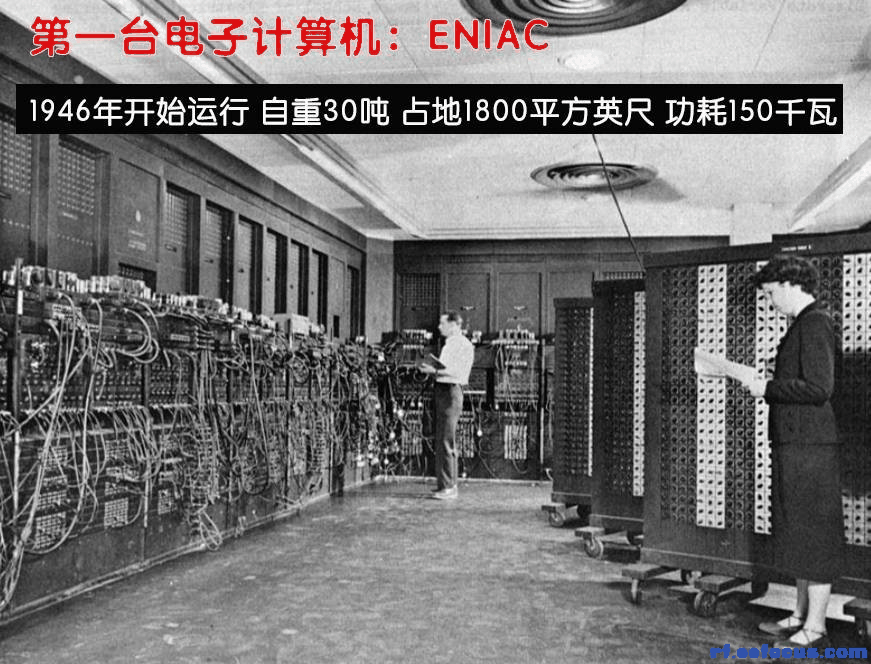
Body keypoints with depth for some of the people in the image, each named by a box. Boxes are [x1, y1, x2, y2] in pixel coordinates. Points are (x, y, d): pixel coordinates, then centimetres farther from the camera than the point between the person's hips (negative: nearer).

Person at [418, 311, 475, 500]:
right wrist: (432, 369, 11)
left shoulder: (463, 345, -9)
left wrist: (435, 371, -18)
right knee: (439, 441, 12)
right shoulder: (448, 345, 19)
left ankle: (449, 488, -6)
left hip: (451, 392, -10)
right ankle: (445, 484, 19)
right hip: (441, 391, 10)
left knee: (446, 442, -10)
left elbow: (458, 372, -18)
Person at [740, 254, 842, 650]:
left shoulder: (815, 323, -14)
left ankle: (814, 628, 8)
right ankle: (800, 616, 27)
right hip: (794, 443, 10)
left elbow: (819, 388, -23)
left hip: (808, 446, -10)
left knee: (813, 535, -2)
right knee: (798, 534, 16)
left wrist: (768, 389, -14)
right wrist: (766, 388, 12)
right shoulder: (803, 324, 17)